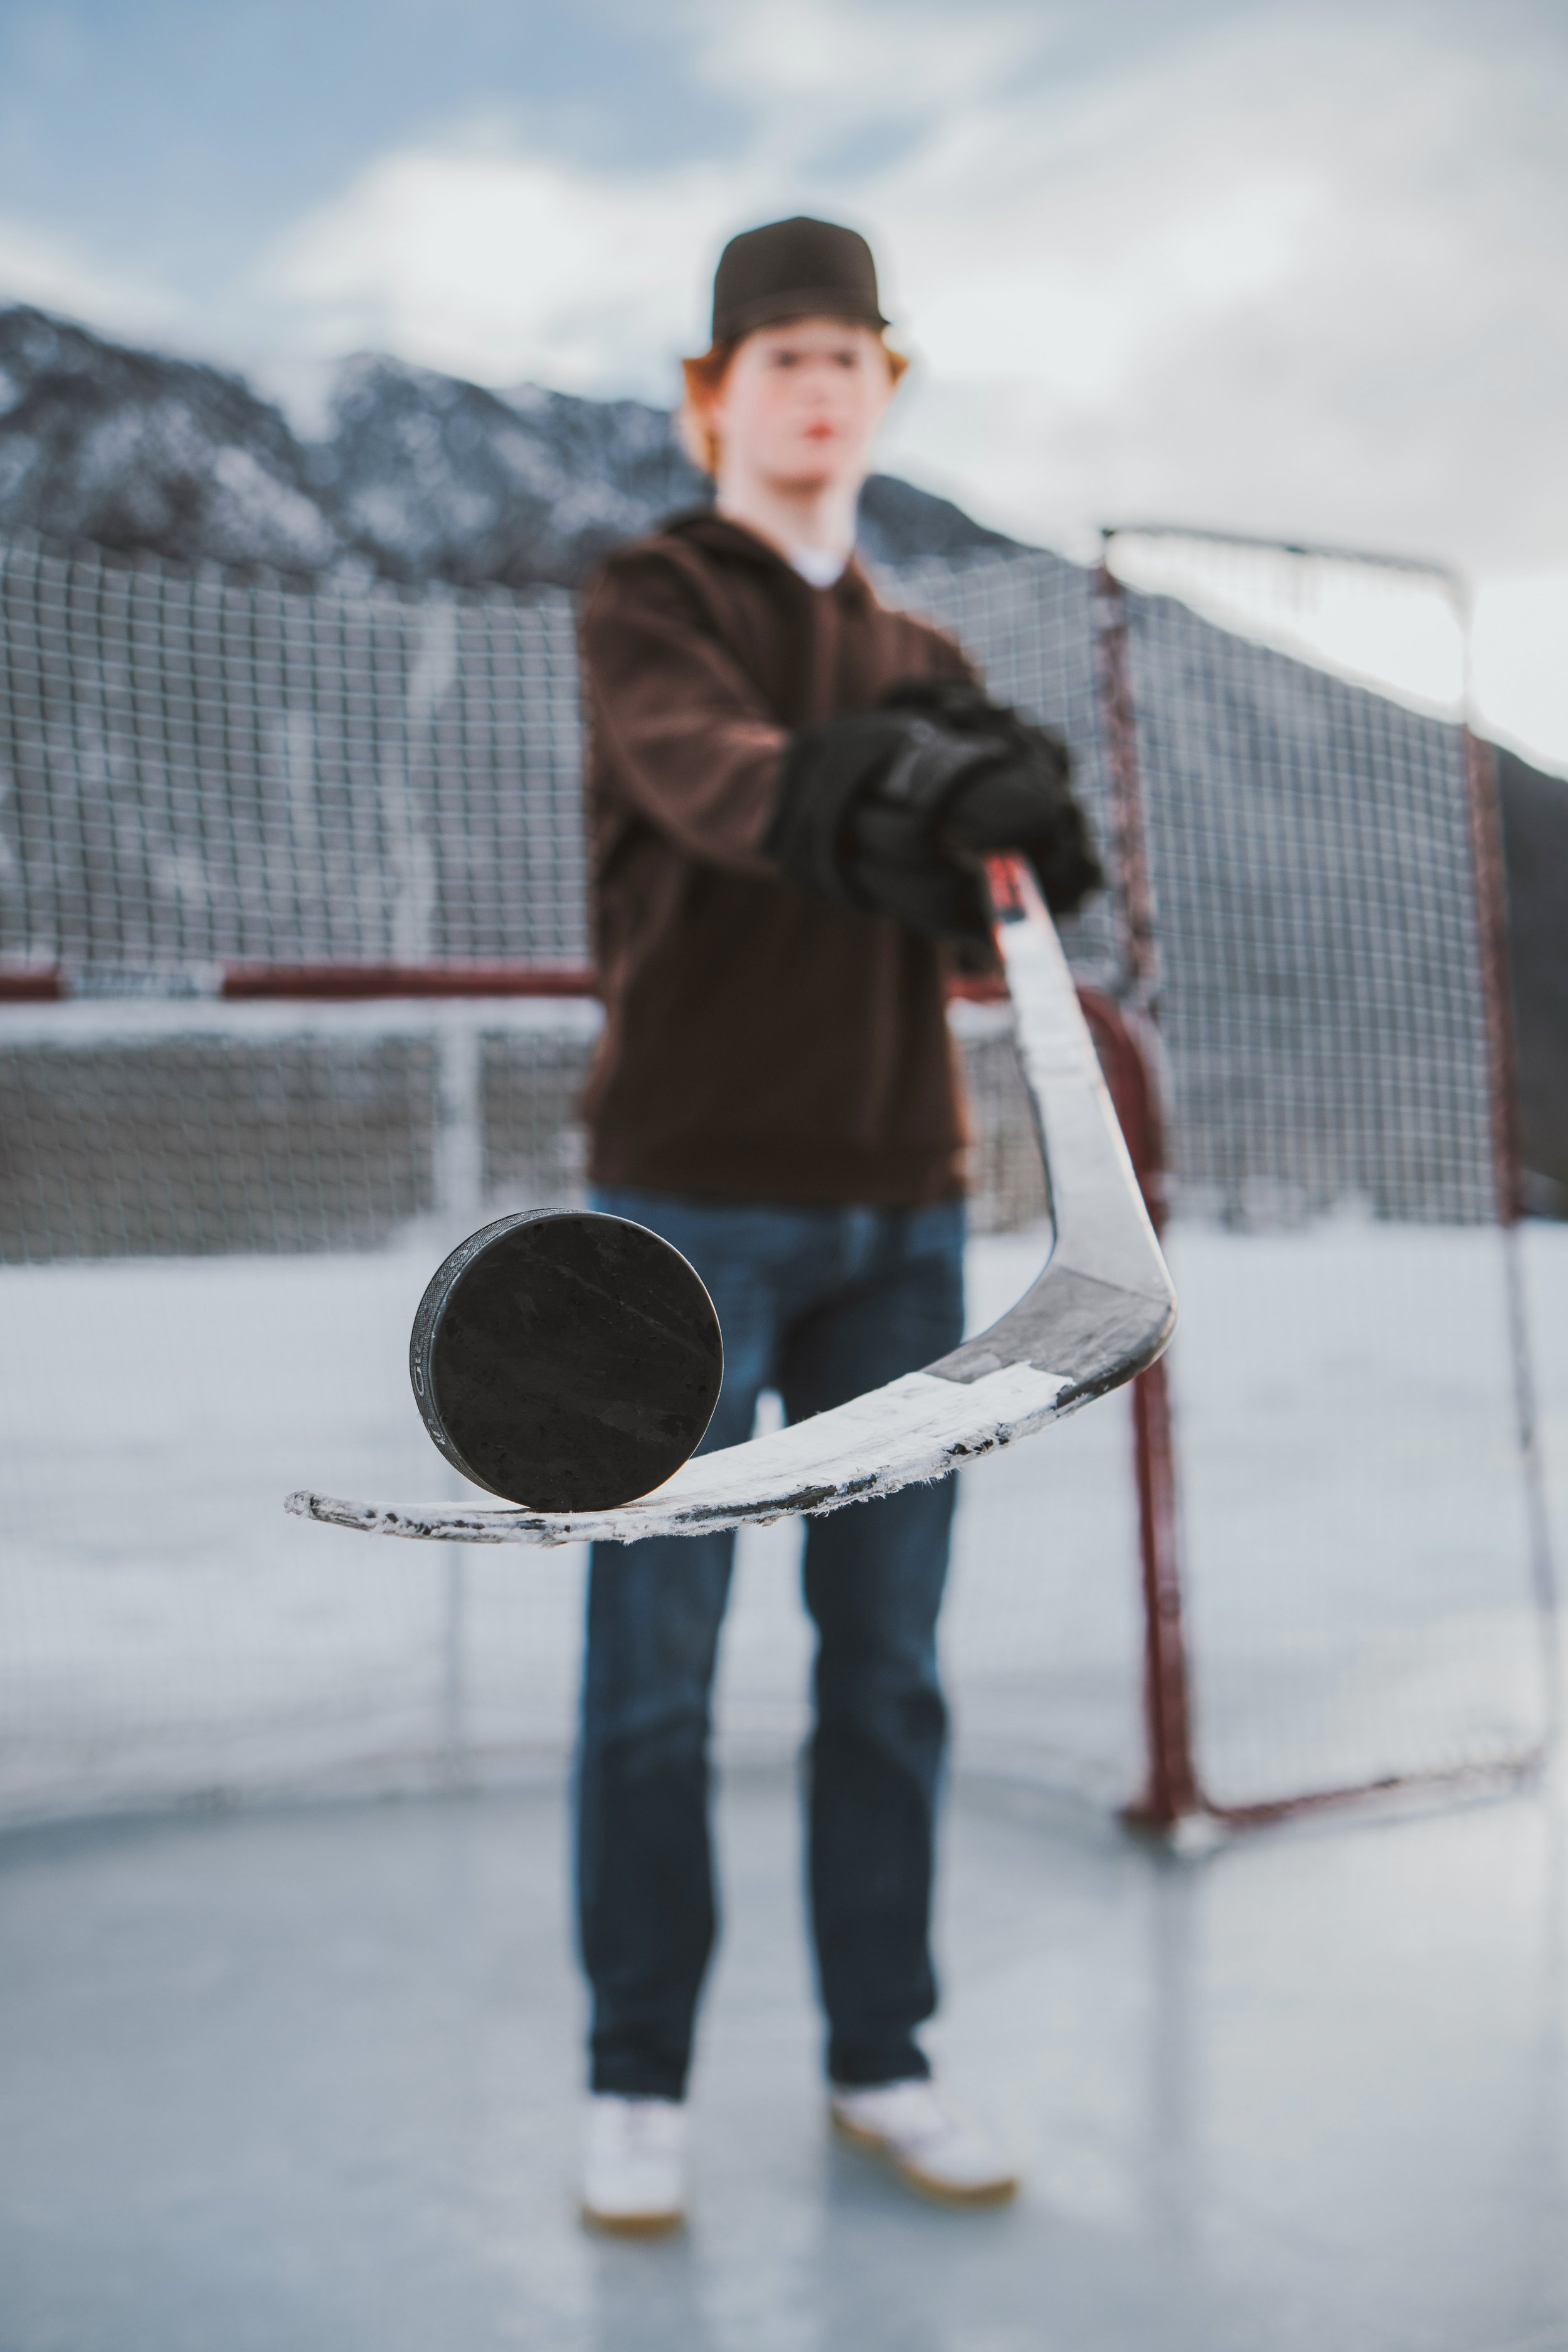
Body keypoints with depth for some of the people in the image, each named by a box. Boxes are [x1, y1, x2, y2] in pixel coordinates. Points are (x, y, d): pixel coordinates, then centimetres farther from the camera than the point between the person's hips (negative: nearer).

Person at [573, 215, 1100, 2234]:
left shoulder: (919, 658, 17)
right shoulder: (646, 601, 3)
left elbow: (969, 920, 1)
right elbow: (712, 774, -21)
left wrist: (1006, 847, -23)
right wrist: (904, 795, -40)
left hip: (900, 1210, 4)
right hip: (694, 1197, -4)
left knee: (886, 1657, 6)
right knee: (656, 1661, -1)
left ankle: (880, 2059, 18)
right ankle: (637, 2077, 13)